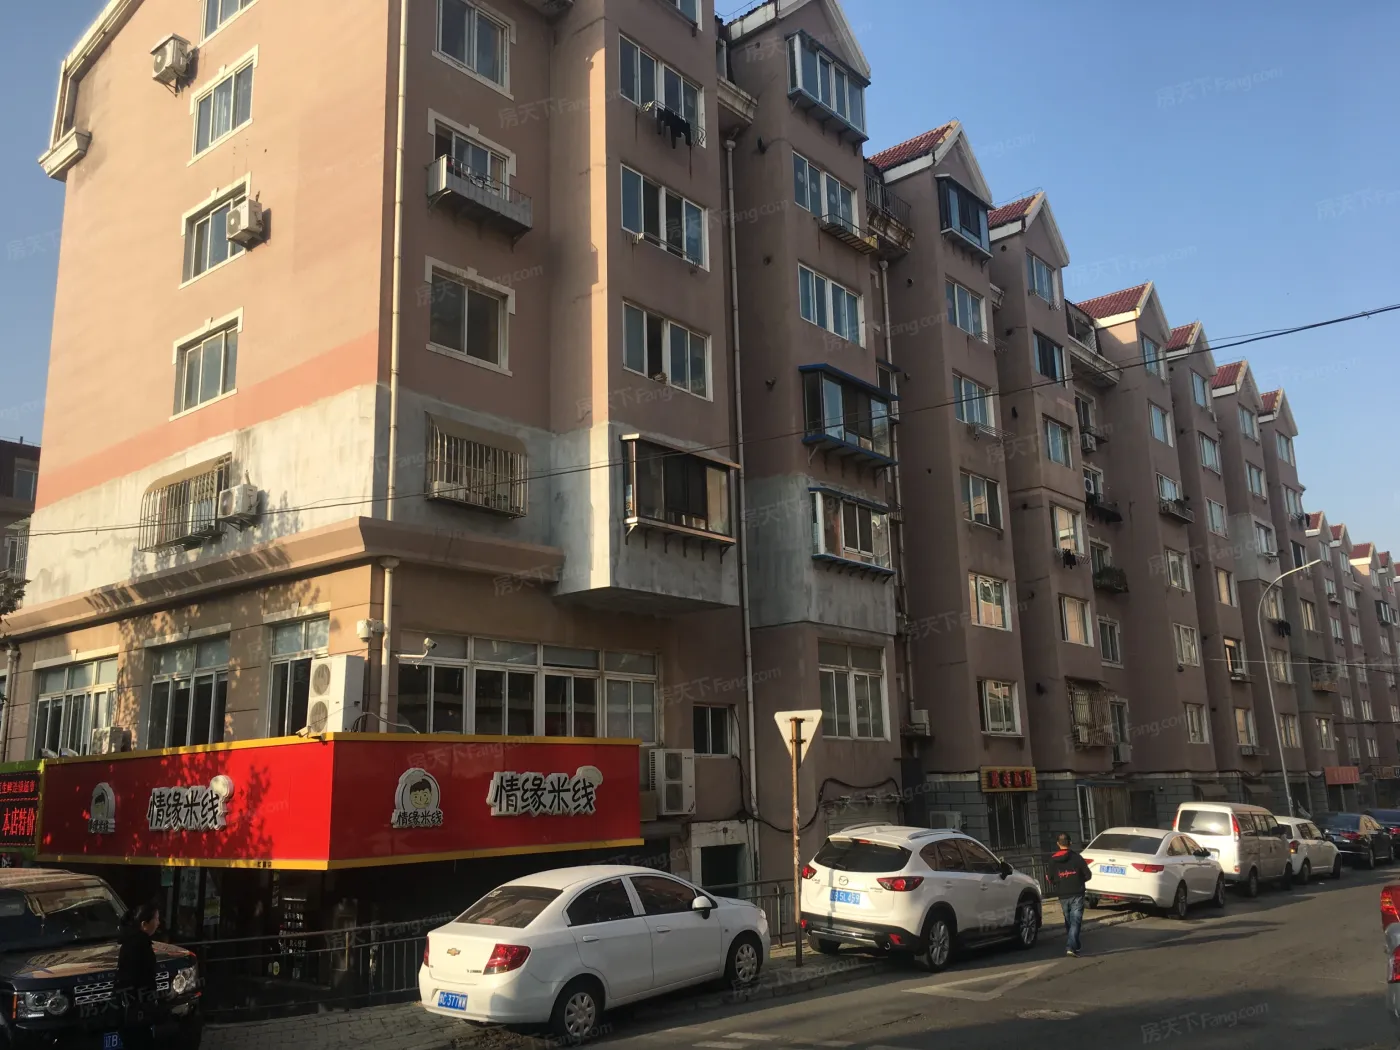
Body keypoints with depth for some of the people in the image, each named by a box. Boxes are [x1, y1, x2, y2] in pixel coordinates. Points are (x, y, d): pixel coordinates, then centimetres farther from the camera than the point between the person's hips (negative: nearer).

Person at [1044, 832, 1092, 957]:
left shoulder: (1052, 860, -2)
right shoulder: (1076, 857, -8)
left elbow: (1049, 878, 0)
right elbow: (1087, 875, -4)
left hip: (1063, 895, 3)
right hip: (1077, 894, -3)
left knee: (1068, 921, 17)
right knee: (1075, 921, -4)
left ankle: (1073, 946, 23)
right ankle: (1071, 947, -17)